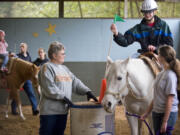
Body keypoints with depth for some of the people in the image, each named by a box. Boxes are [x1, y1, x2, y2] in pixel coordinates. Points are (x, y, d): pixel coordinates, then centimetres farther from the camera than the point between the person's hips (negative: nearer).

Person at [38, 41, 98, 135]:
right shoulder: (47, 68, -9)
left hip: (63, 110, 8)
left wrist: (86, 91, 1)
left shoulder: (64, 68, 18)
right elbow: (49, 88, -18)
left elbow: (75, 82, 15)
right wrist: (63, 97, -18)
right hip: (50, 110, -8)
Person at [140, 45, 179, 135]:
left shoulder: (170, 75, -17)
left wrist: (165, 121, -19)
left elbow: (169, 100, -19)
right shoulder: (161, 74, 9)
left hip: (168, 113, -8)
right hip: (156, 113, 8)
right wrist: (147, 113, 17)